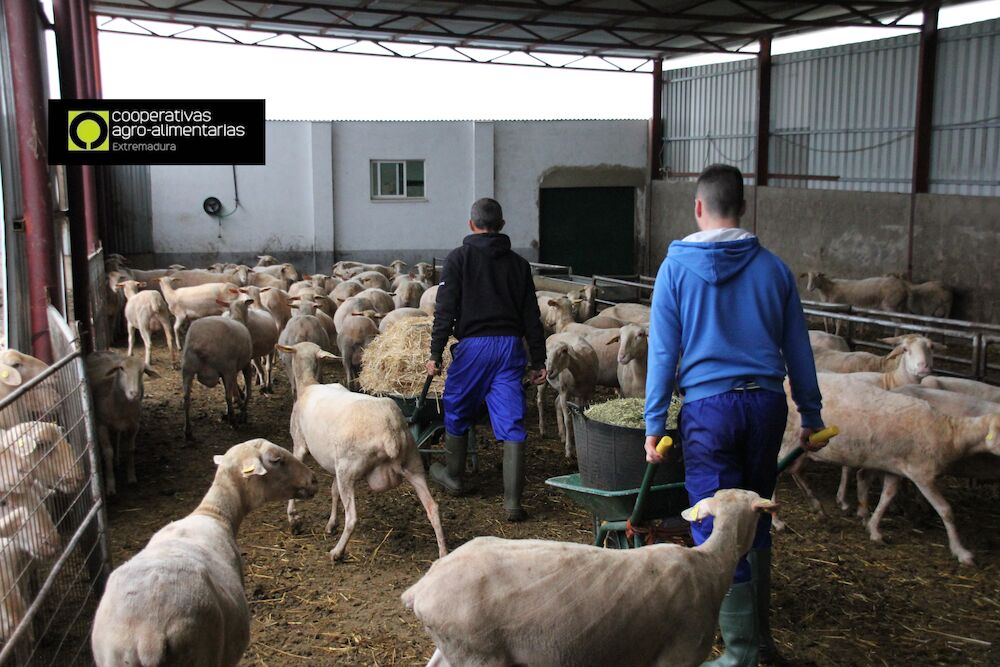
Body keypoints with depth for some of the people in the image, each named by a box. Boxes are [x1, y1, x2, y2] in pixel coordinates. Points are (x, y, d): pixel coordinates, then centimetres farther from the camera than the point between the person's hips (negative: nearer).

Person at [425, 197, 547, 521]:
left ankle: (453, 475, 37)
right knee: (511, 423, 2)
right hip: (511, 346, 3)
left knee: (457, 412, 19)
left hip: (473, 345, -2)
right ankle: (513, 501, -1)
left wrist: (436, 353, -4)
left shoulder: (458, 258, 1)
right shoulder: (518, 263, 11)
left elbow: (445, 310, -6)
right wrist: (538, 361, 14)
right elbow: (531, 317, 11)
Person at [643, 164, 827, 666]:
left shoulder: (676, 267, -3)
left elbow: (663, 352, -4)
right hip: (766, 403, 4)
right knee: (756, 520, 18)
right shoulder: (773, 268, 6)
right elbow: (798, 348, 9)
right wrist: (811, 416, 18)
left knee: (717, 531, 3)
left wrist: (654, 424, 0)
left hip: (709, 408, -4)